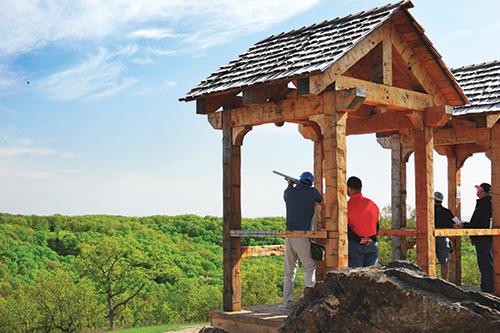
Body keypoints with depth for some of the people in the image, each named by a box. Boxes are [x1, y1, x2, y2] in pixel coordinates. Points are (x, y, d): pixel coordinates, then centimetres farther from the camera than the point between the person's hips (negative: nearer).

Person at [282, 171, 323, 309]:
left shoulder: (289, 192, 10)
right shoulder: (312, 192, -3)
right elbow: (322, 201, 14)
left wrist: (290, 185, 51)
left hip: (289, 234, 5)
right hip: (302, 235, -5)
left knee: (289, 270, 10)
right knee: (309, 268, 2)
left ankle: (288, 300, 11)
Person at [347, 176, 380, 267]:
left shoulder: (348, 205, -7)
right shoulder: (372, 204, 9)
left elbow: (345, 229, -13)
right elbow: (376, 225, 14)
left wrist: (359, 240, -9)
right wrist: (372, 239, 15)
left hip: (355, 244, -4)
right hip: (372, 245, 4)